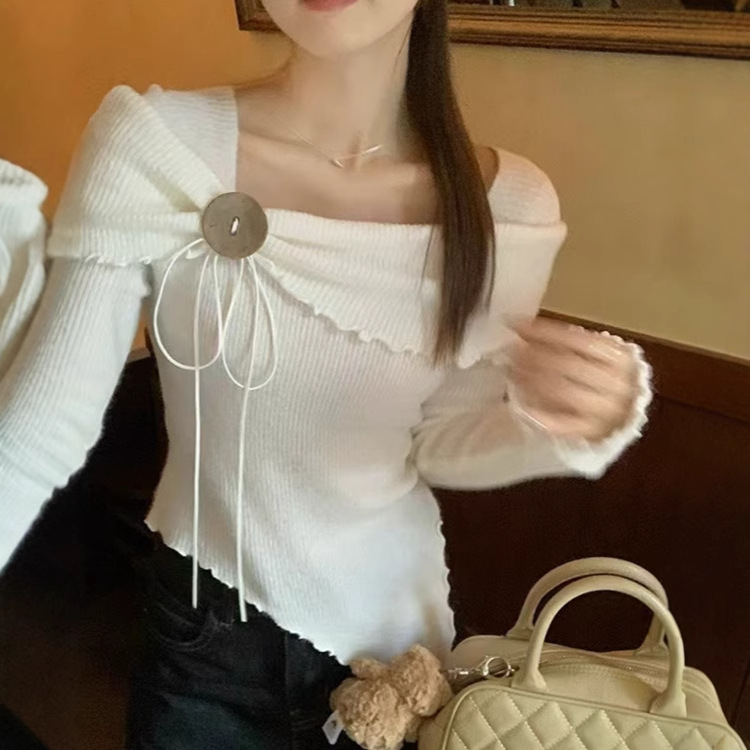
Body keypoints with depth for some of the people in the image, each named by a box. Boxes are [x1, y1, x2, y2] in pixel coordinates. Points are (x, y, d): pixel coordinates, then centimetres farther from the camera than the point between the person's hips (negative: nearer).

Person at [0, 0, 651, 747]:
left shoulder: (505, 206, -14)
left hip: (398, 618, 2)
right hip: (205, 628, -1)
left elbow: (439, 448, -5)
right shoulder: (152, 145, -20)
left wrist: (560, 424, -23)